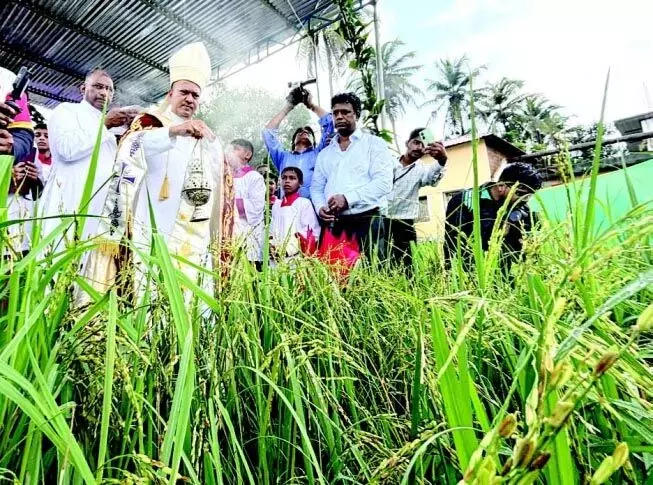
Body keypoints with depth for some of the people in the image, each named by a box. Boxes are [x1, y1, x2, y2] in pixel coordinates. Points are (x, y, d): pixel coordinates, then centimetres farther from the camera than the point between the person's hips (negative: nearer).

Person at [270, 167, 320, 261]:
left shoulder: (305, 203, -1)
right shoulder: (276, 205, 18)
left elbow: (312, 233, -8)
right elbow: (272, 231, 17)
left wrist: (289, 249, -14)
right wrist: (271, 245, -3)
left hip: (296, 256, -4)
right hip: (276, 255, 5)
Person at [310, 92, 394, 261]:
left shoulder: (374, 144, 6)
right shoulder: (324, 153, 21)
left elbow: (384, 182, -8)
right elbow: (316, 187, 19)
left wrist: (348, 198, -16)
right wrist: (320, 207, -4)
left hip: (366, 222, -4)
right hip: (333, 225, 4)